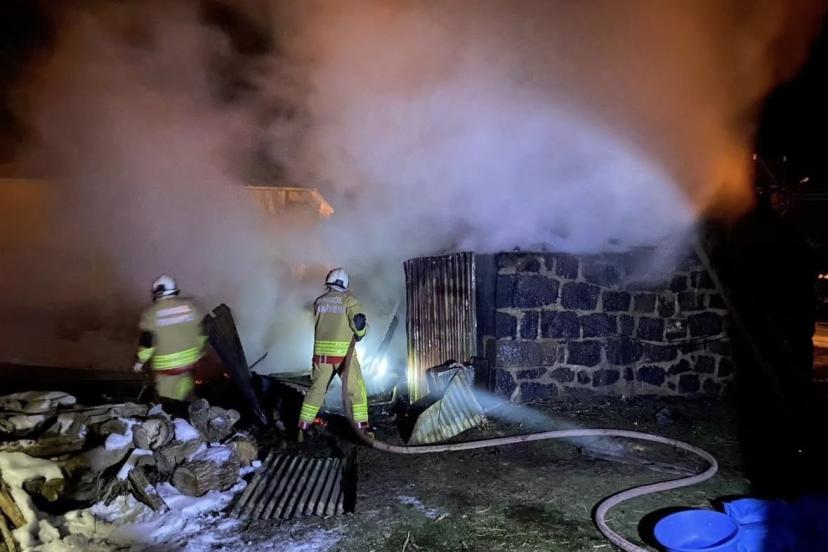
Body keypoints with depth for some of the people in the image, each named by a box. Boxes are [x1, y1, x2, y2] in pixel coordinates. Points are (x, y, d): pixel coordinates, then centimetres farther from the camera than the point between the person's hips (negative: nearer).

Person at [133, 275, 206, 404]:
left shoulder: (151, 313, -13)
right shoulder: (189, 306, -2)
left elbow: (147, 341, -11)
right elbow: (200, 331, 6)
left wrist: (140, 361, 3)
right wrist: (199, 350, 20)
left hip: (166, 364, -4)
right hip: (189, 359, 4)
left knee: (168, 400, 11)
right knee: (185, 393, 23)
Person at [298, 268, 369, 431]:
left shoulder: (319, 301, 10)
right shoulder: (348, 299, -3)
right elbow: (359, 321, -13)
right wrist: (360, 334, 7)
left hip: (321, 351, 4)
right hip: (344, 351, -4)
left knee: (316, 388, 14)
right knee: (356, 388, 8)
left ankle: (303, 424, 16)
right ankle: (361, 424, 8)